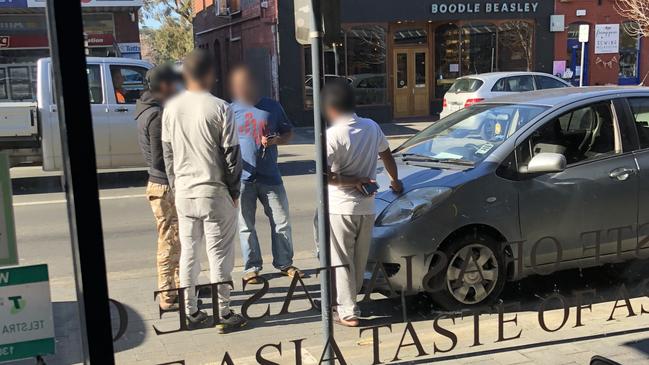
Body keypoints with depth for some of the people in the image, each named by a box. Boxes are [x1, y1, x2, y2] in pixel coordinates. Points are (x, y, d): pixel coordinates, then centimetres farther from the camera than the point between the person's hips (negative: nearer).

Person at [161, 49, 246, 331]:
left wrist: (176, 186, 17)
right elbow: (231, 154, -10)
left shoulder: (171, 108, 1)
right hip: (215, 191, -4)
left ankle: (191, 311, 23)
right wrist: (234, 191, 1)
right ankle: (223, 314, 11)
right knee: (219, 254, 4)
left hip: (184, 191, 4)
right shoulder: (220, 108, -12)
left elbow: (167, 153, 7)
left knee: (188, 251, 14)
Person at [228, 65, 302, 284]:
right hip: (243, 178, 0)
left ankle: (284, 263, 21)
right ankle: (251, 268, 18)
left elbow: (288, 133, 13)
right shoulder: (232, 111, 3)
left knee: (281, 222, 6)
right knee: (246, 226, 5)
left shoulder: (272, 107, 4)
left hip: (270, 177, 1)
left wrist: (275, 140, -10)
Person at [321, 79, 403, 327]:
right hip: (367, 206, 6)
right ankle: (348, 300, 32)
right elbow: (387, 155, 18)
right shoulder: (372, 127, 2)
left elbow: (324, 175, -21)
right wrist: (395, 181, 33)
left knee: (341, 261, 5)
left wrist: (353, 181, -10)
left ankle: (348, 312, 7)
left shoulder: (333, 135, -16)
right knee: (359, 259, 17)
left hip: (340, 208, -6)